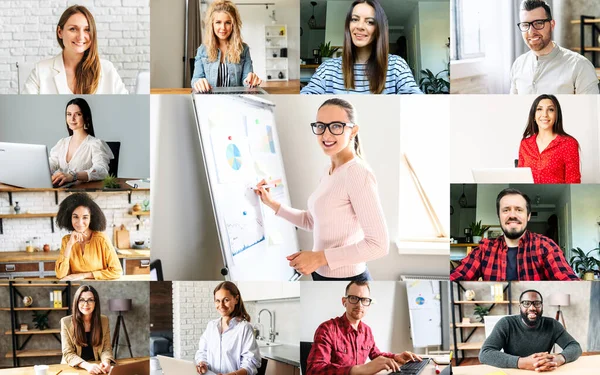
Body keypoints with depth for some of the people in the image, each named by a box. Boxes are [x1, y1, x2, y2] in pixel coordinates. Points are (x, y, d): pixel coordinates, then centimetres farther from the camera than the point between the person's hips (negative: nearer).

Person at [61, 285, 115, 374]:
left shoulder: (104, 321, 3)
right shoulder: (66, 322, -5)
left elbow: (106, 349, 3)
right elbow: (68, 353, -9)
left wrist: (106, 362, -19)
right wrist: (87, 365, -25)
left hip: (96, 368, 2)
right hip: (73, 368, -2)